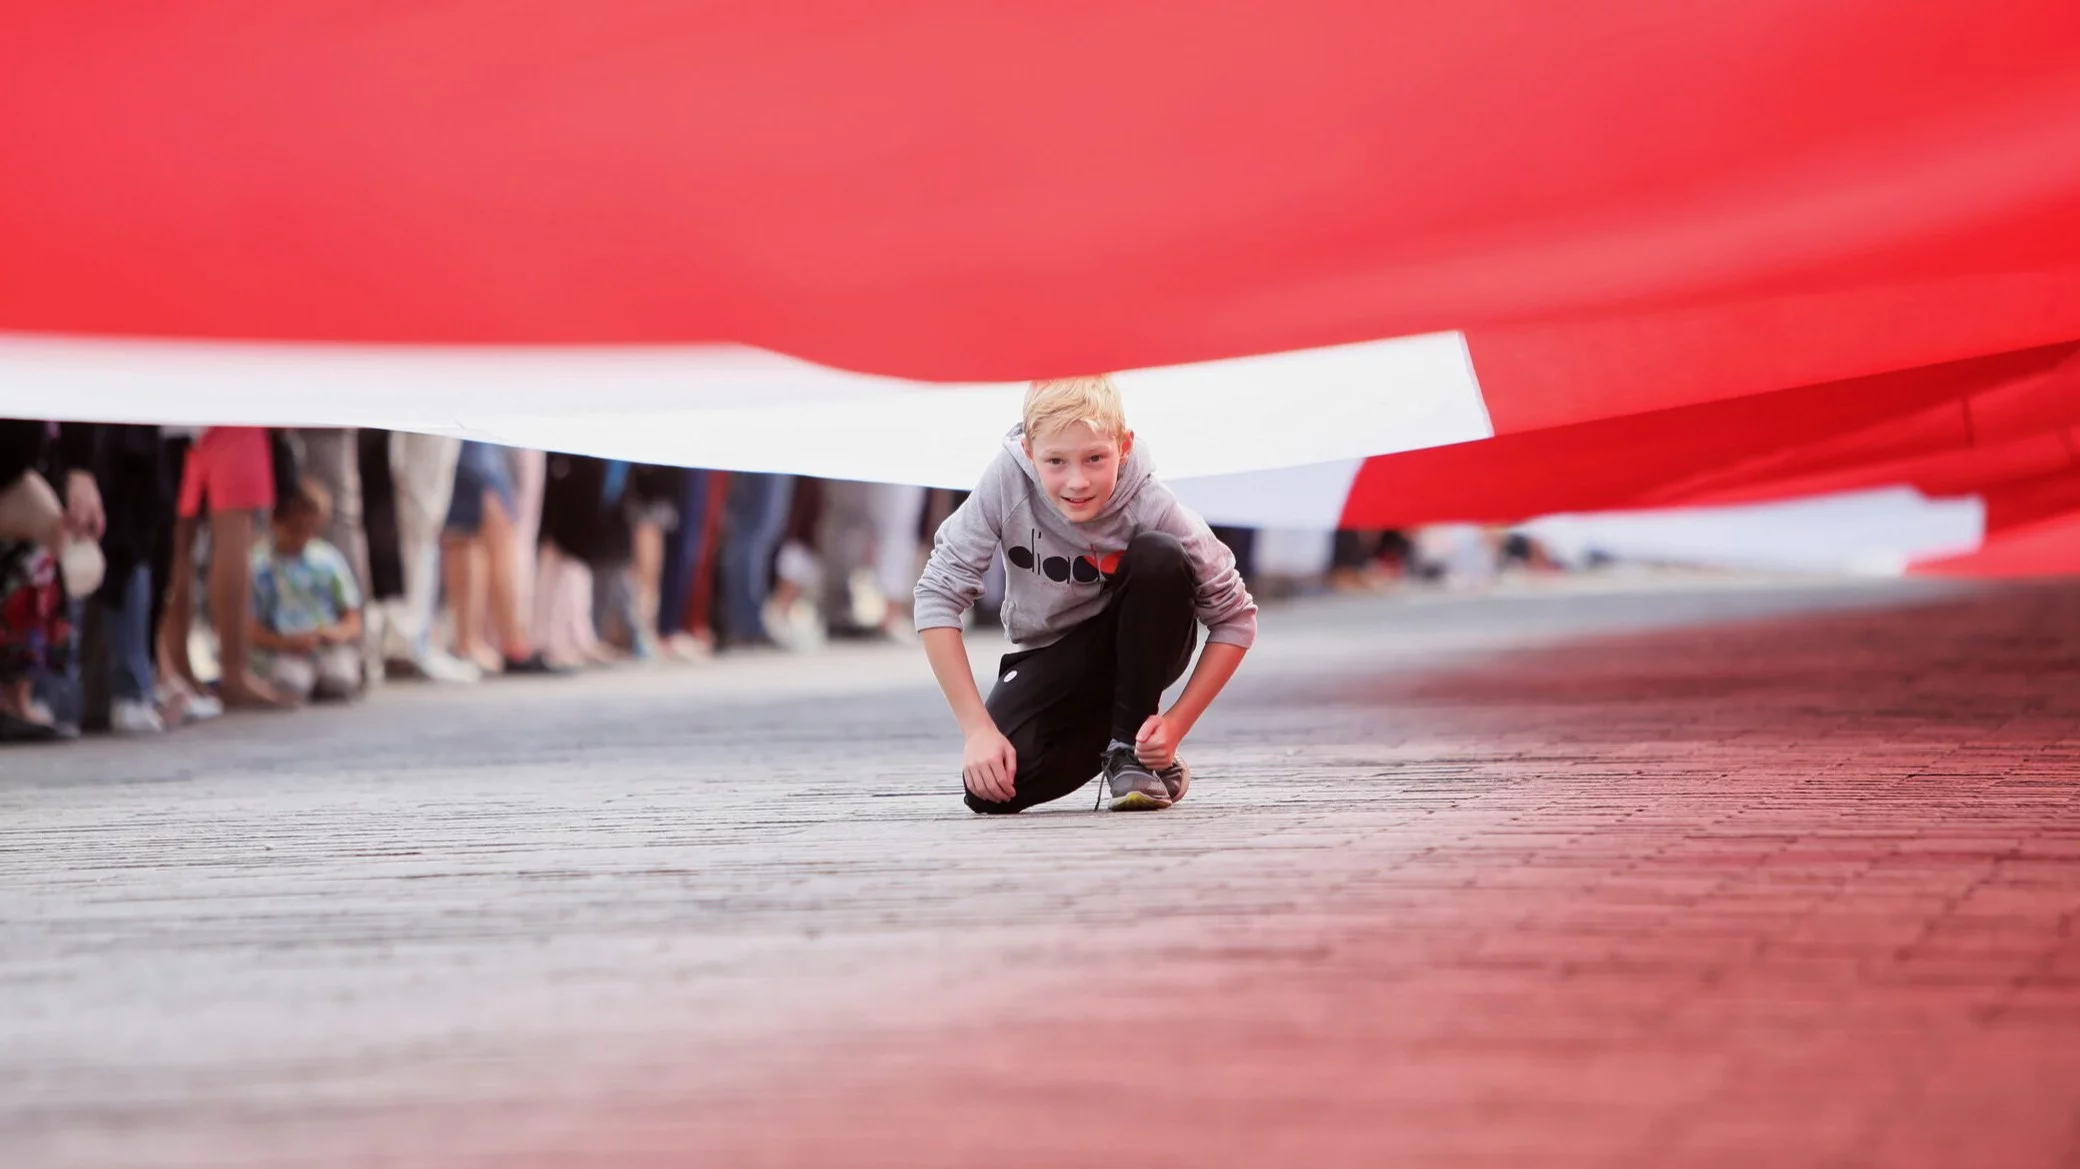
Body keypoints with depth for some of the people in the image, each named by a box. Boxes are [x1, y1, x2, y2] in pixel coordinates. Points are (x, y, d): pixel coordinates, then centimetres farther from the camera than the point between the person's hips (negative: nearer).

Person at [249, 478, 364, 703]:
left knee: (341, 682, -29)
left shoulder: (330, 559, 8)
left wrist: (340, 633, -15)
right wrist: (287, 642, -20)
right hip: (281, 651, -3)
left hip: (330, 647, 3)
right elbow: (250, 630, -3)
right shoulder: (258, 564, -1)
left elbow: (353, 620, 8)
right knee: (289, 684, -35)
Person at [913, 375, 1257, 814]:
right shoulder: (1006, 481, -27)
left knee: (1160, 557, -31)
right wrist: (978, 728, -26)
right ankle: (1105, 730, 9)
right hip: (1052, 659, 1)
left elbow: (1235, 618, -18)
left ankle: (1134, 749, -14)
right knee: (989, 788, -24)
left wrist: (1176, 724, -23)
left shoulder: (1152, 508, -26)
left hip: (1134, 646, -1)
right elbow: (939, 596, -22)